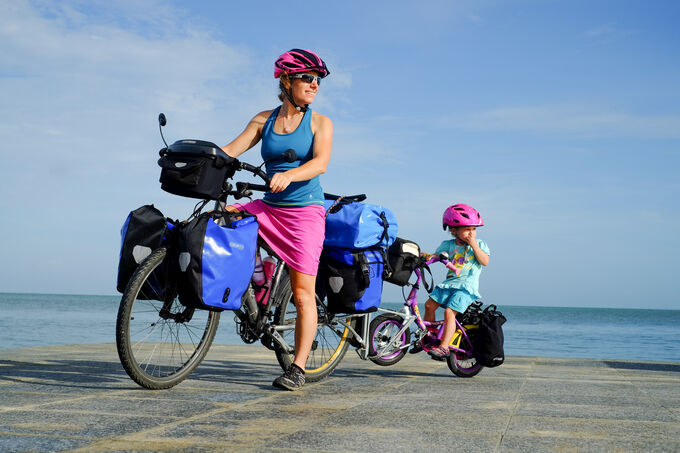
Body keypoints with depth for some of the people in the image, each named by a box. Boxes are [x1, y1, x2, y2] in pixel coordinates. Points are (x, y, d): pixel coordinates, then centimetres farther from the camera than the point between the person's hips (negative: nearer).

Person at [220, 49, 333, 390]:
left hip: (305, 209, -4)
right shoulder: (264, 119, 10)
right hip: (269, 207, 4)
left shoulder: (320, 122, 1)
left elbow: (320, 162, -15)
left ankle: (298, 368, 1)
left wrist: (287, 176, -33)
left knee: (303, 292, -7)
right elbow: (231, 150, 3)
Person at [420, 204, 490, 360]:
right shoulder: (448, 245, 10)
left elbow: (485, 261, -8)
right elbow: (436, 256, 13)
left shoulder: (479, 244, 3)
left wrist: (474, 245, -14)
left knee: (449, 312, -20)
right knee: (430, 305, 0)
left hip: (467, 285, -5)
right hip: (450, 282, 5)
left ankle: (444, 347, -21)